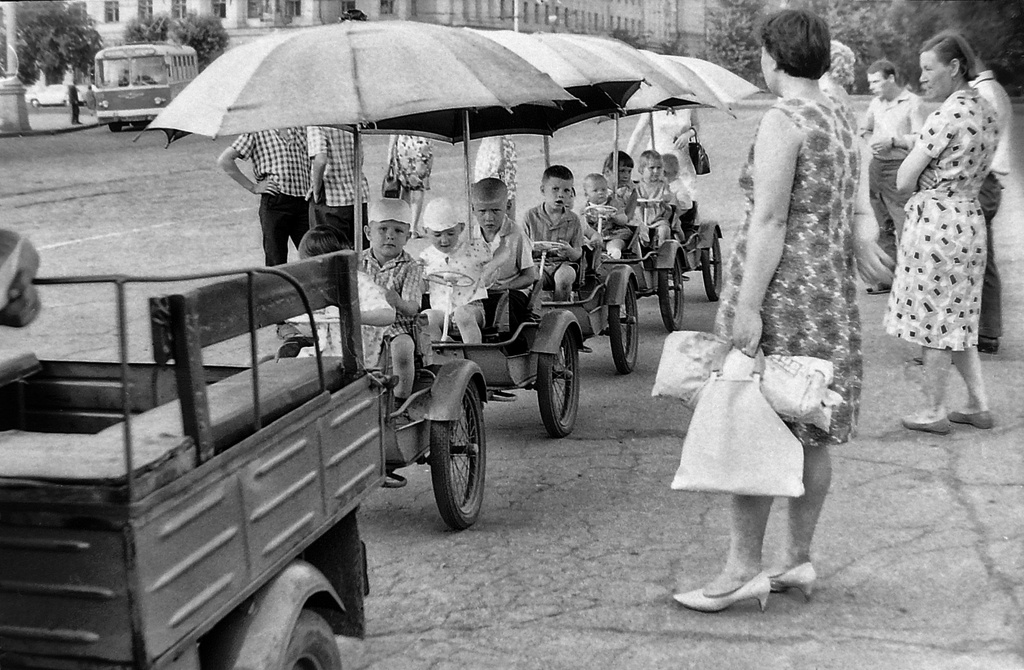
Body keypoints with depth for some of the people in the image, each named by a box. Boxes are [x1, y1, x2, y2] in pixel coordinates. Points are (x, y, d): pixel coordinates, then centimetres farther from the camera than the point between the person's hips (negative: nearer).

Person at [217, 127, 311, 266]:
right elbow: (224, 160, -2)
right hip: (275, 203, -3)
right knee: (276, 263, -1)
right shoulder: (256, 132, 1)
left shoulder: (301, 128, 12)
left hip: (303, 201, 3)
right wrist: (252, 187, -4)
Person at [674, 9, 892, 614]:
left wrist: (747, 308, -19)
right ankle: (799, 561, 21)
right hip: (832, 288, 9)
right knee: (811, 435, 12)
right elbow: (859, 208, 12)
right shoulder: (844, 117, 14)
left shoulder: (783, 122, -13)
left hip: (780, 288, -9)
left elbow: (769, 221, -18)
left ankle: (743, 569, 1)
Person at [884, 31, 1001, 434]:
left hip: (935, 220, -9)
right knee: (958, 320, 18)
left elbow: (904, 182, -16)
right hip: (970, 218, 9)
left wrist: (914, 149, 2)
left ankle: (934, 413, 13)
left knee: (933, 320, 3)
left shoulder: (948, 115, -18)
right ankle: (979, 406, 22)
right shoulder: (986, 111, 9)